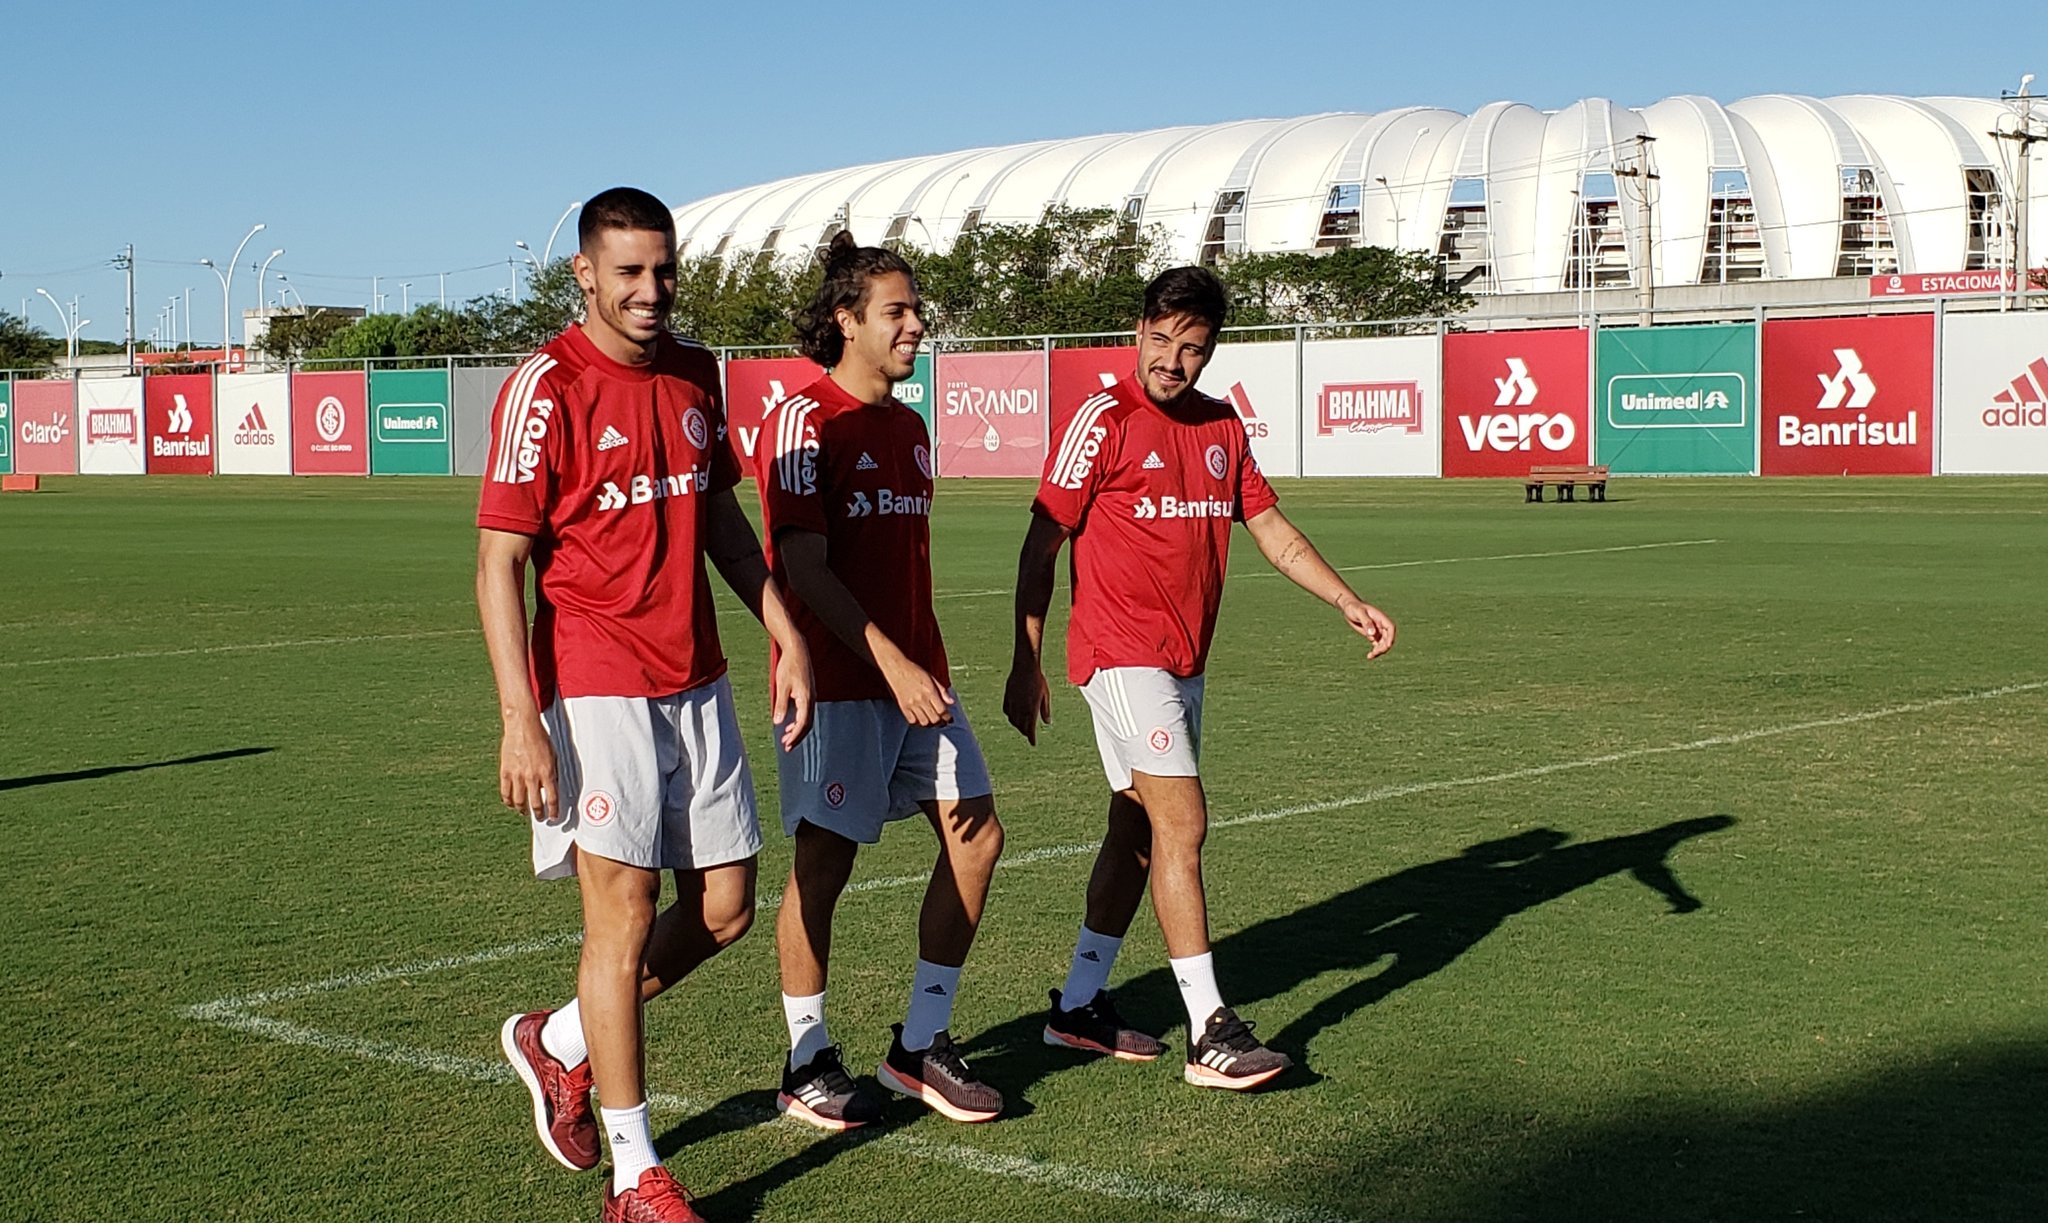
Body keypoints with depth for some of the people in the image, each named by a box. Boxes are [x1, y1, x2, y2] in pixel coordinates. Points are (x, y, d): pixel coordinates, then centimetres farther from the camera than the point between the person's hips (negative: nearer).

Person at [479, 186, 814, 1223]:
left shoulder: (695, 374, 9)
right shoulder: (546, 389, -11)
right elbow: (498, 562, -13)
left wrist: (785, 634, 13)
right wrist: (520, 719, -19)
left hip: (697, 685, 7)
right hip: (596, 692, -7)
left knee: (726, 907, 10)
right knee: (626, 918, -2)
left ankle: (561, 1043, 32)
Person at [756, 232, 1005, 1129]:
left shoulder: (909, 428, 15)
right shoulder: (805, 419, -10)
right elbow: (804, 569, -16)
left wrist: (927, 667, 18)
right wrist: (890, 662, -23)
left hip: (914, 675, 8)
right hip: (836, 679, -8)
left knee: (976, 835, 3)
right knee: (823, 862, -1)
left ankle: (921, 1045, 15)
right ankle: (807, 1063, 14)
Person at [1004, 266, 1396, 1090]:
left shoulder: (1221, 428, 11)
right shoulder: (1105, 421, -9)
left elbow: (1273, 531, 14)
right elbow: (1042, 545, -8)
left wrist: (1348, 603, 1)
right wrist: (1025, 663, -11)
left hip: (1184, 661, 7)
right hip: (1122, 654, -7)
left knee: (1139, 829, 12)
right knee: (1182, 825, -12)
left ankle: (1080, 1005, 25)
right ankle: (1210, 1035, -8)